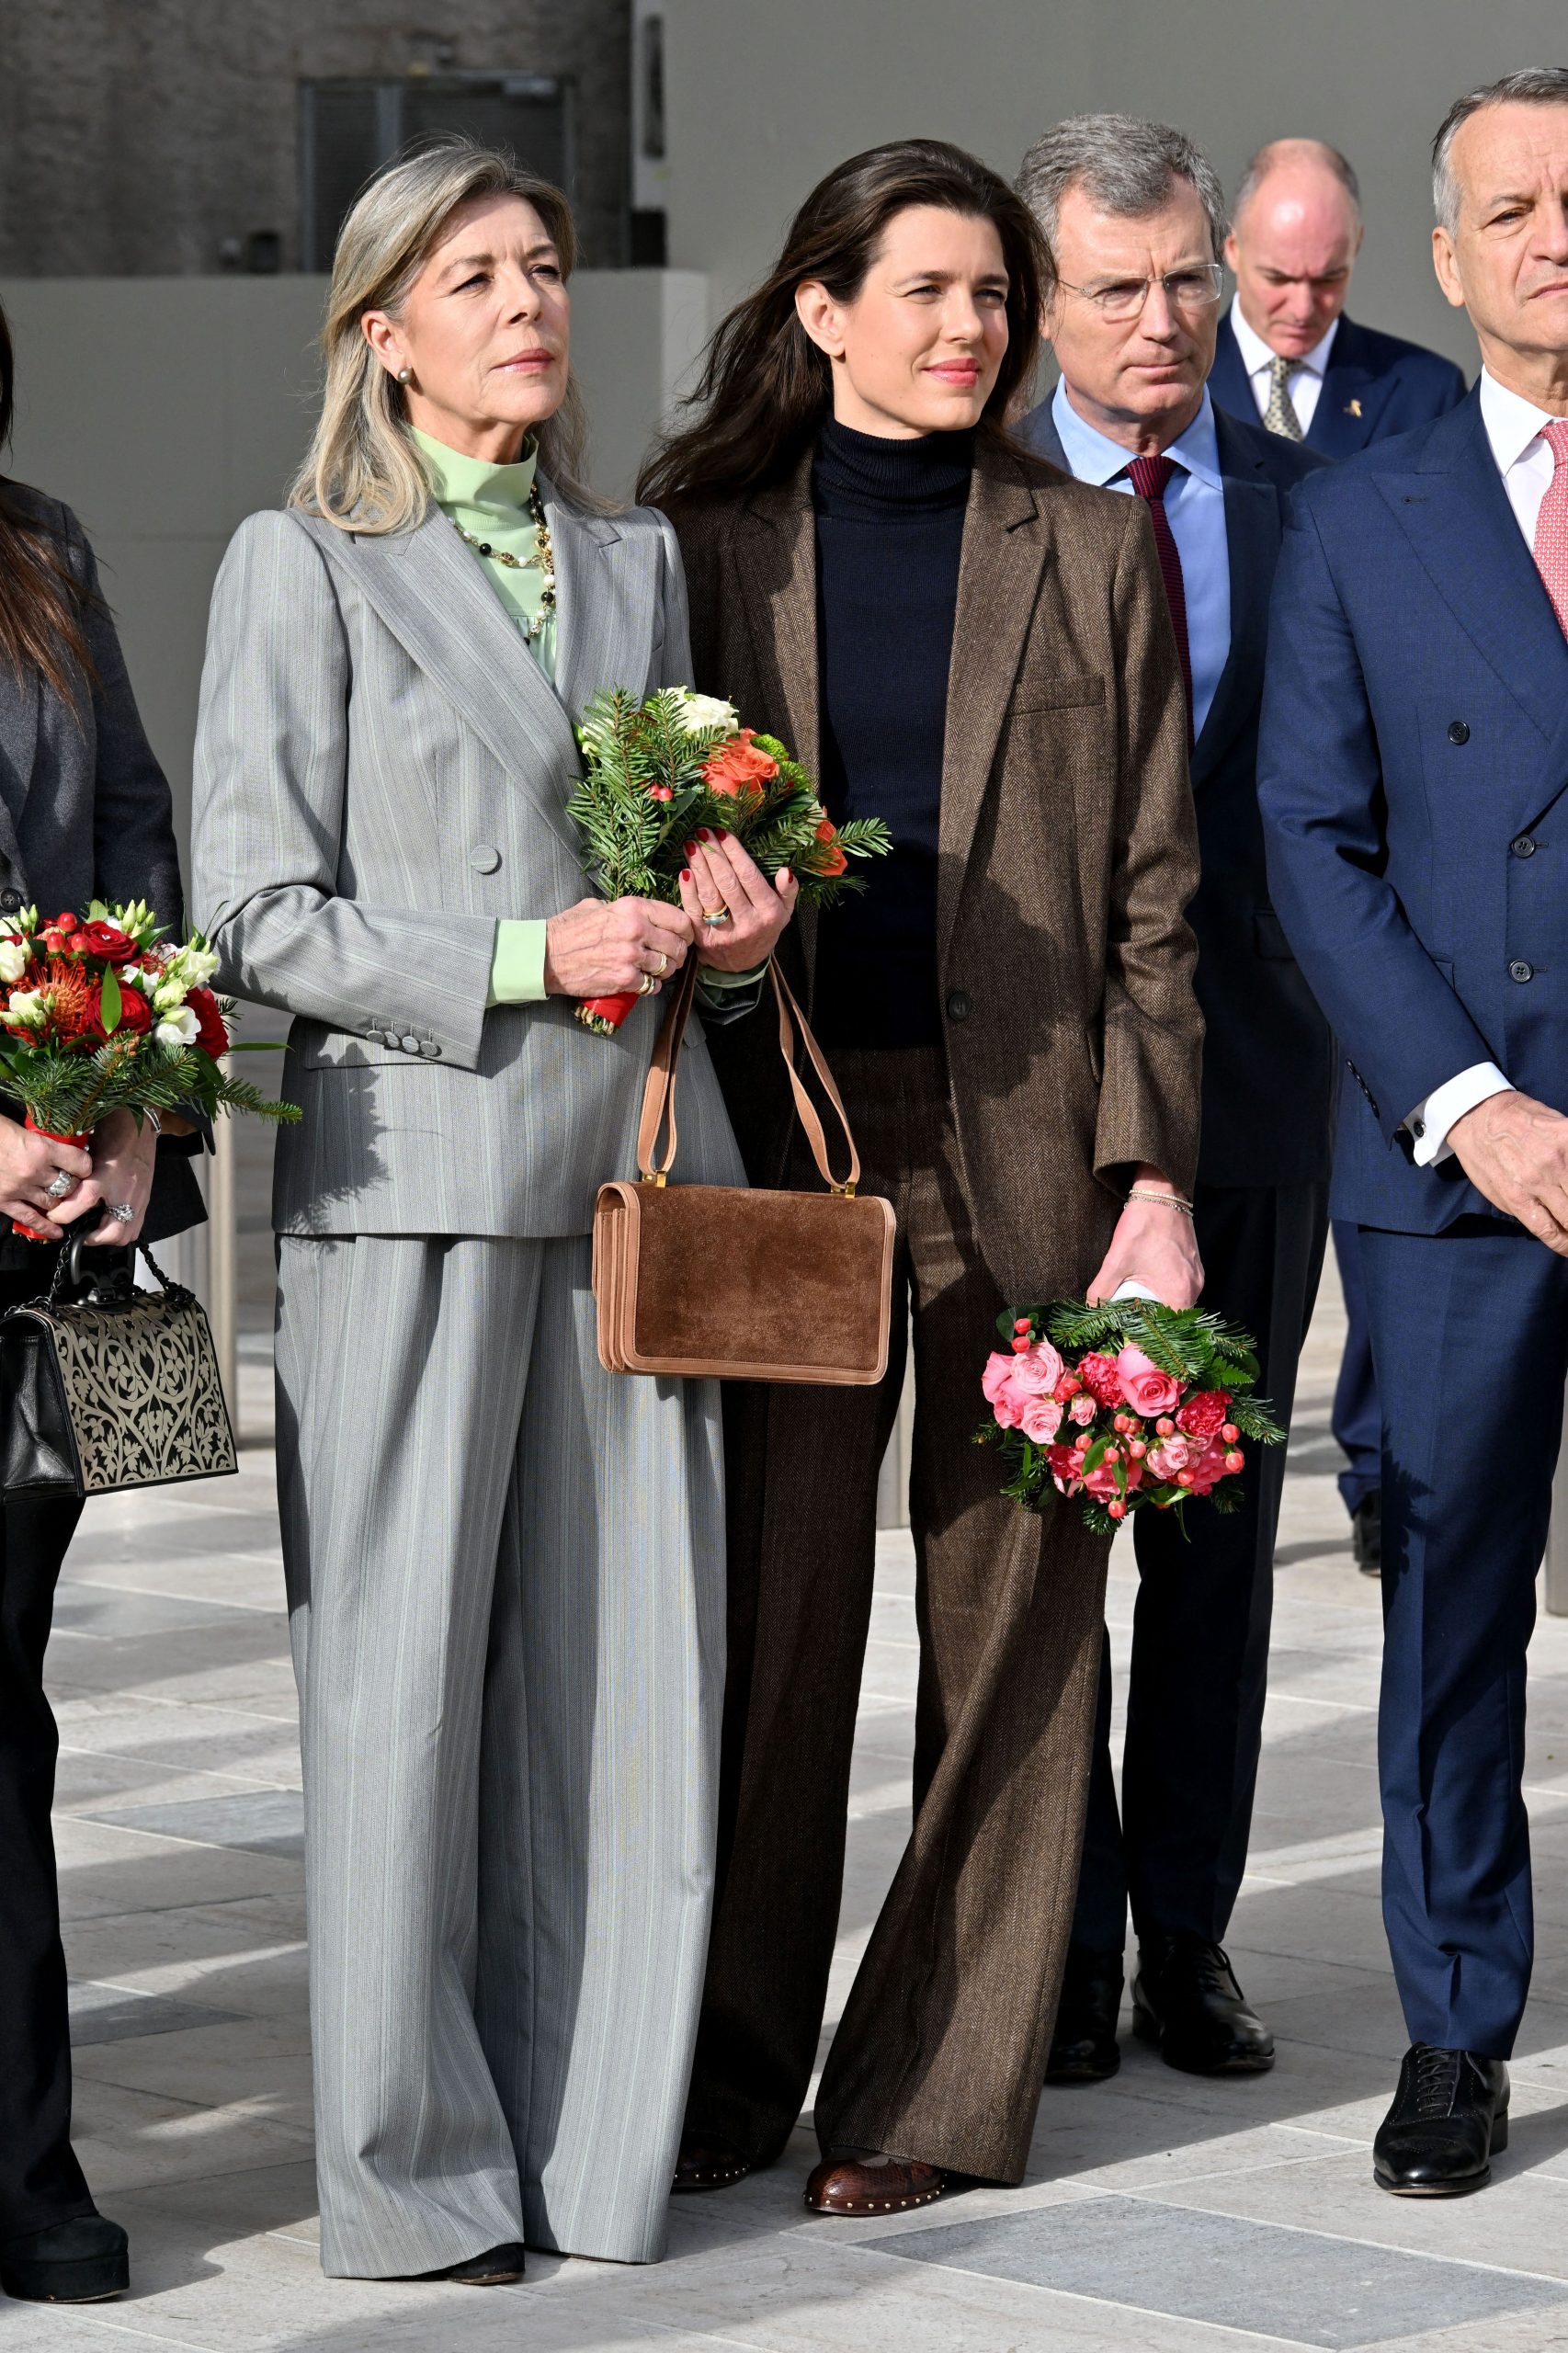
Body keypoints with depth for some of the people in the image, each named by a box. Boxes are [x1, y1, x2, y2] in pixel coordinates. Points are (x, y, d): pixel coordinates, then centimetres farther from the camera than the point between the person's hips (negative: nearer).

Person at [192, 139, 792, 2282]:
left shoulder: (637, 560, 17)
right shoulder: (304, 568, 1)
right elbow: (263, 912, -5)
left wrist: (726, 910, 4)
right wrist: (528, 961, -13)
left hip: (632, 1161, 5)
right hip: (416, 1166, -5)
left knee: (624, 1665, 3)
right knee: (405, 1670, -2)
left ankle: (589, 2136, 12)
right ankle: (417, 2166, 7)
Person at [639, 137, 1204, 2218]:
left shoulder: (1092, 554, 7)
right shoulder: (707, 547, 8)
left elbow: (1153, 887, 4)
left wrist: (1150, 1170, -4)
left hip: (1023, 1138, 0)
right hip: (780, 1130, 0)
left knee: (1012, 1615, 2)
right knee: (772, 1603, 1)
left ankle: (939, 2087, 11)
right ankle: (729, 2067, 13)